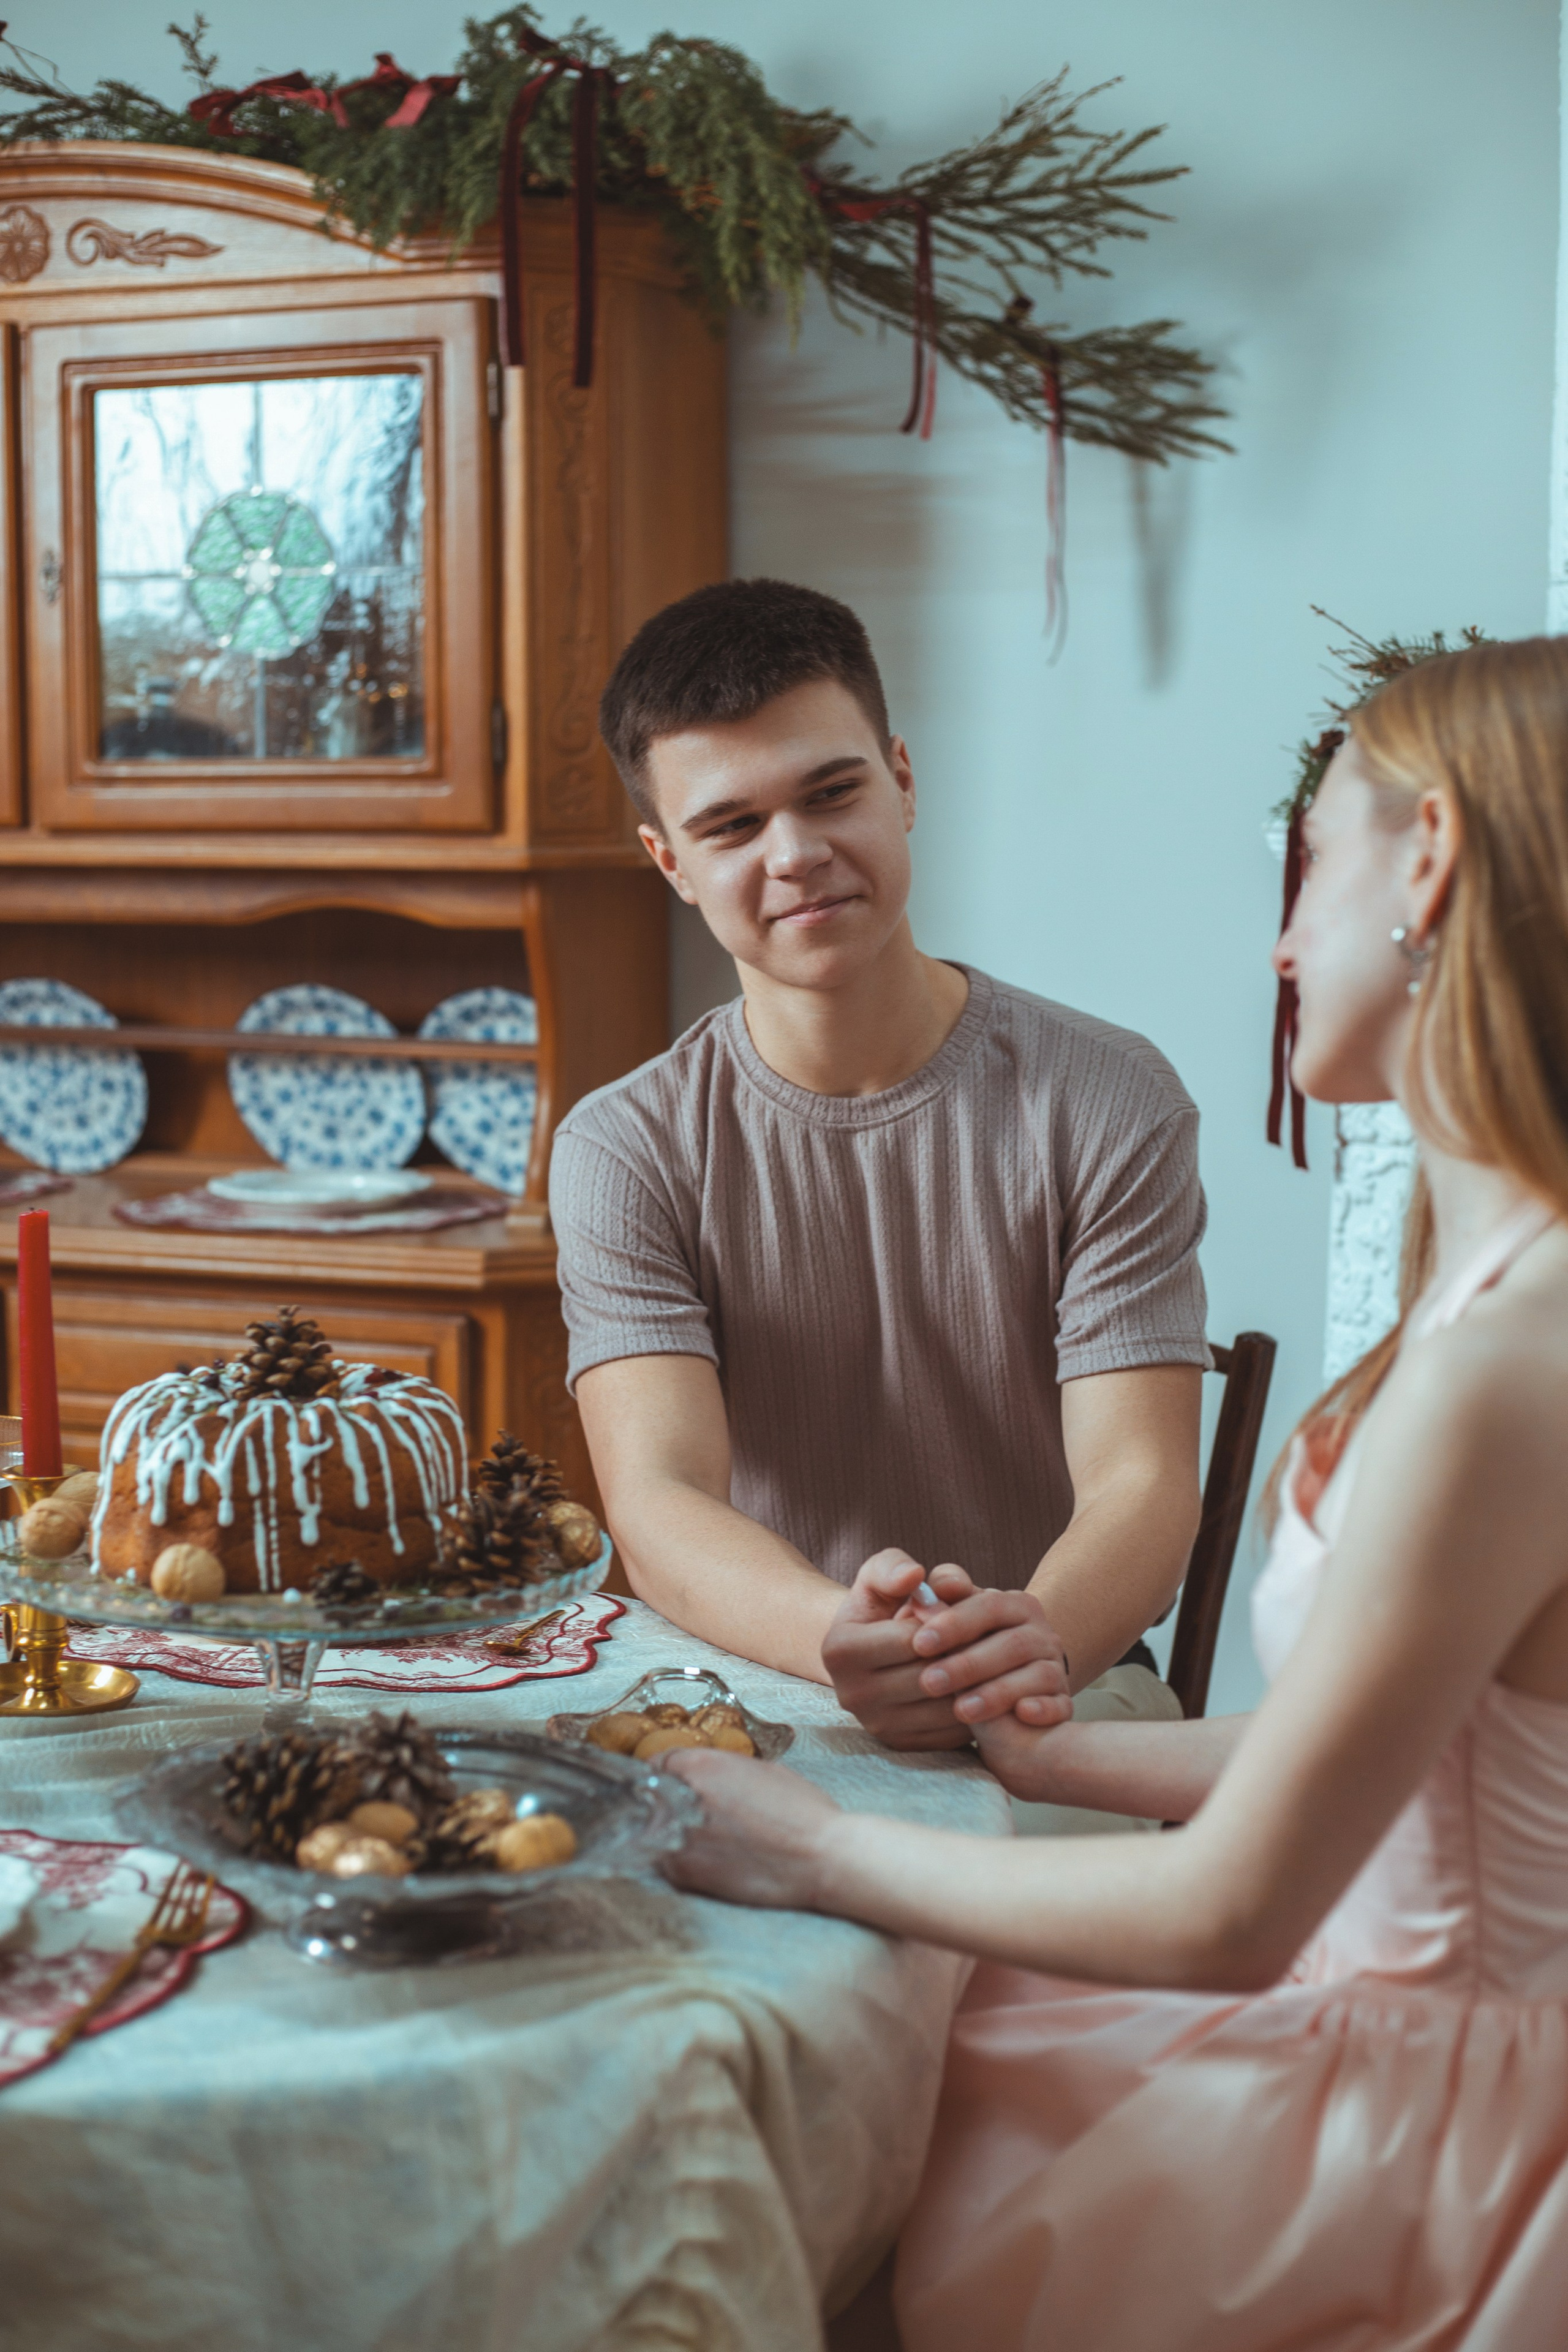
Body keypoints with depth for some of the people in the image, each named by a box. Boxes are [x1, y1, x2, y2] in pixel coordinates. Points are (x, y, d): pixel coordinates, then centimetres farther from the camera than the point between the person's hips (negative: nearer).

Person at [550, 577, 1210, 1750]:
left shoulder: (1109, 1103, 0)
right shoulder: (625, 1150, 1)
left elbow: (1142, 1484, -9)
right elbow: (658, 1500, -13)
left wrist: (1036, 1641, -33)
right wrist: (841, 1641, -36)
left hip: (1063, 1697, -1)